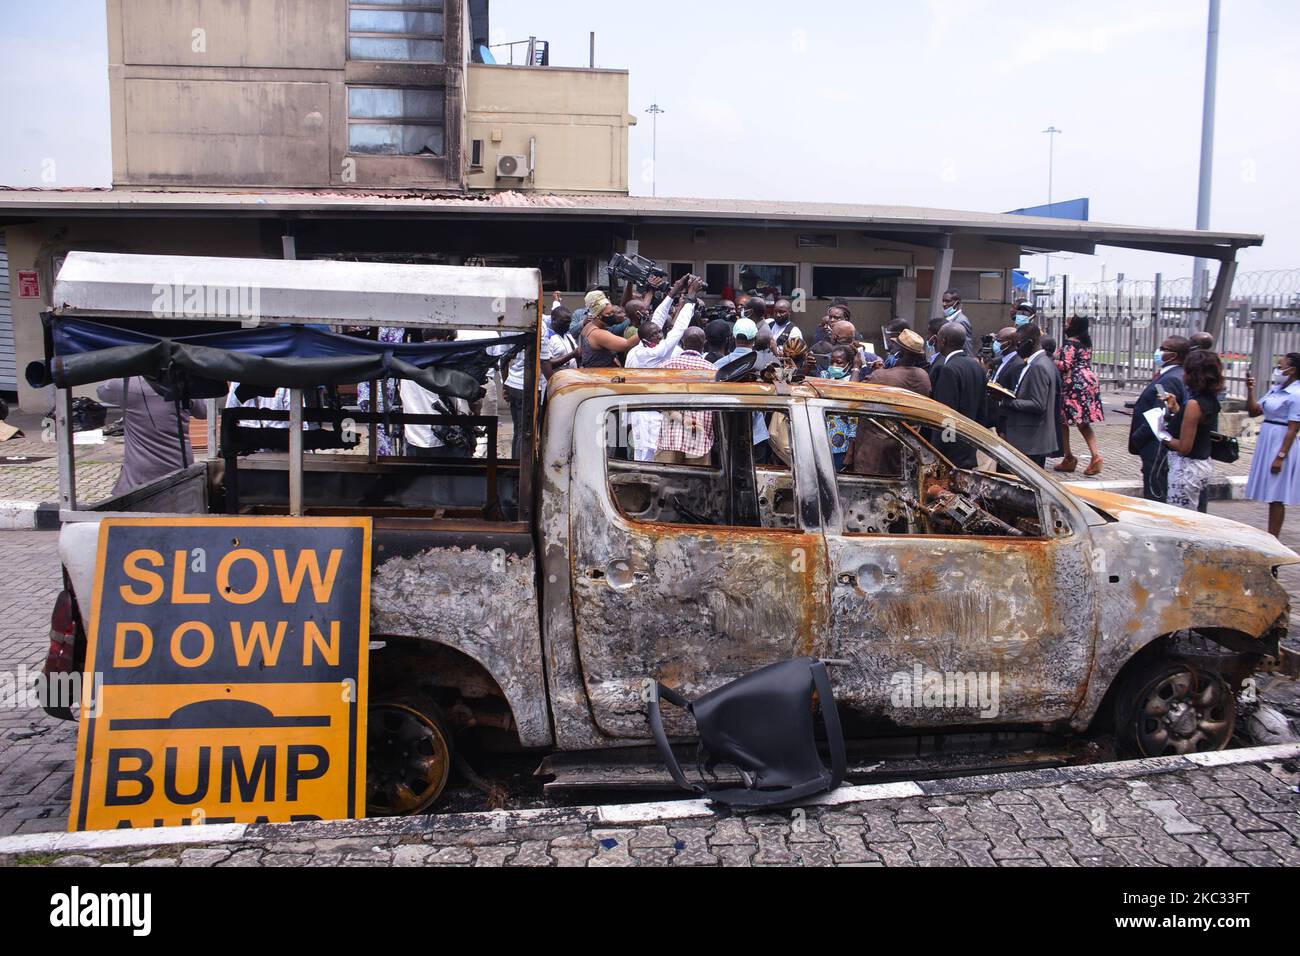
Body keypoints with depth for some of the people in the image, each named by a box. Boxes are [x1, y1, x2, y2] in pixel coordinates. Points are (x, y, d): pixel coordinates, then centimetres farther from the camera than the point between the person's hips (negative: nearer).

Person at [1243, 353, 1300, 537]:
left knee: (1276, 498, -4)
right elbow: (1253, 411, 13)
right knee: (1271, 496, 12)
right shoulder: (1275, 389, 10)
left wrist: (1280, 456, -19)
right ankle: (1270, 537, 19)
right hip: (1266, 444, 8)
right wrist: (1250, 390, 1)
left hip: (1281, 445, -8)